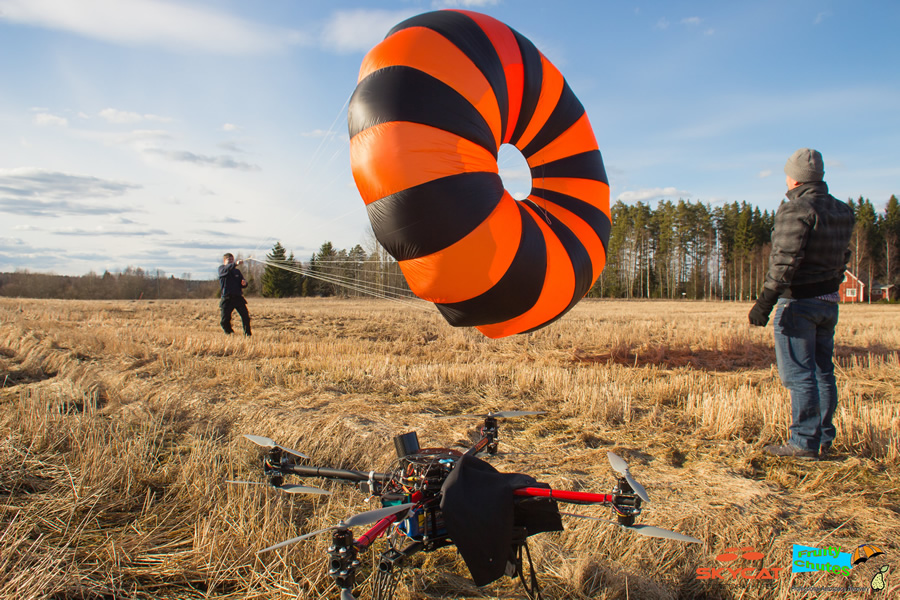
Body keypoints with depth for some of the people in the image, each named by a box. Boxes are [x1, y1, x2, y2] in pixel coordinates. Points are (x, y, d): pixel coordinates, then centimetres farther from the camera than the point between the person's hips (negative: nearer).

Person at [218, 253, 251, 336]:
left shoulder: (237, 271, 19)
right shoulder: (221, 268, 7)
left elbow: (242, 284, 18)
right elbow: (226, 269, -18)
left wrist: (244, 283, -8)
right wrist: (236, 264, -35)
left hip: (238, 297, 3)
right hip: (227, 299, -2)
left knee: (245, 316, -12)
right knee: (225, 319, -4)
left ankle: (247, 334, -3)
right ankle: (229, 334, 17)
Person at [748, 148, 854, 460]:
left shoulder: (796, 209, -14)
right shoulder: (842, 212, 12)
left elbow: (785, 259, -22)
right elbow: (842, 257, 17)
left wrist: (765, 301, -23)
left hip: (798, 302, -8)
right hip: (829, 302, 9)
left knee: (798, 374, -4)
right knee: (823, 371, 13)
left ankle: (804, 443, -1)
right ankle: (824, 439, 20)